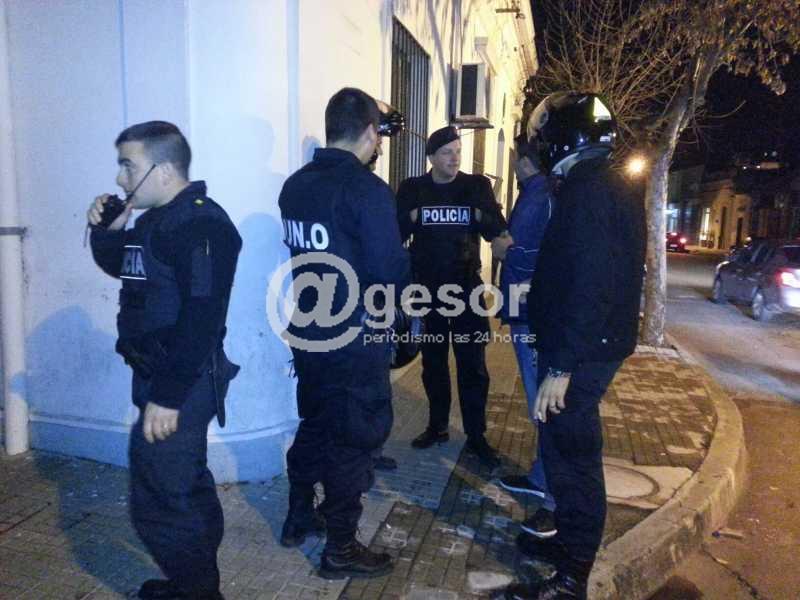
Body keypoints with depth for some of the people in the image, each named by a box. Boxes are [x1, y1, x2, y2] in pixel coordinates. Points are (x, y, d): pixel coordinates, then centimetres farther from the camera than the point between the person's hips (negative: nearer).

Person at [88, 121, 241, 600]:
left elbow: (201, 318, -27)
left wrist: (168, 396, -27)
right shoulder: (157, 219, 12)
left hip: (180, 384, -10)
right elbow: (121, 268, 26)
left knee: (159, 502, -4)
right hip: (160, 376, 10)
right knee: (186, 485, 21)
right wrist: (105, 231, 6)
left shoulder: (201, 225, -20)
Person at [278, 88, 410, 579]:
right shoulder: (367, 189, -18)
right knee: (355, 435, 7)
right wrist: (404, 266, -1)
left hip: (307, 329, 7)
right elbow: (391, 271, -20)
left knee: (316, 421, 23)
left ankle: (299, 517, 38)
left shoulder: (295, 185, 4)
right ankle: (341, 549, 21)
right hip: (356, 336, -7)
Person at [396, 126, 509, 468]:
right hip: (427, 288, 1)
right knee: (433, 362, 12)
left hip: (466, 286, -1)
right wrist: (413, 217, -22)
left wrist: (481, 217, -22)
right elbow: (395, 233, -4)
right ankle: (437, 427, 28)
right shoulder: (412, 189, 3)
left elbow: (498, 230, -4)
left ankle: (476, 436, 13)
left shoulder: (477, 186, 2)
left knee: (473, 364, 1)